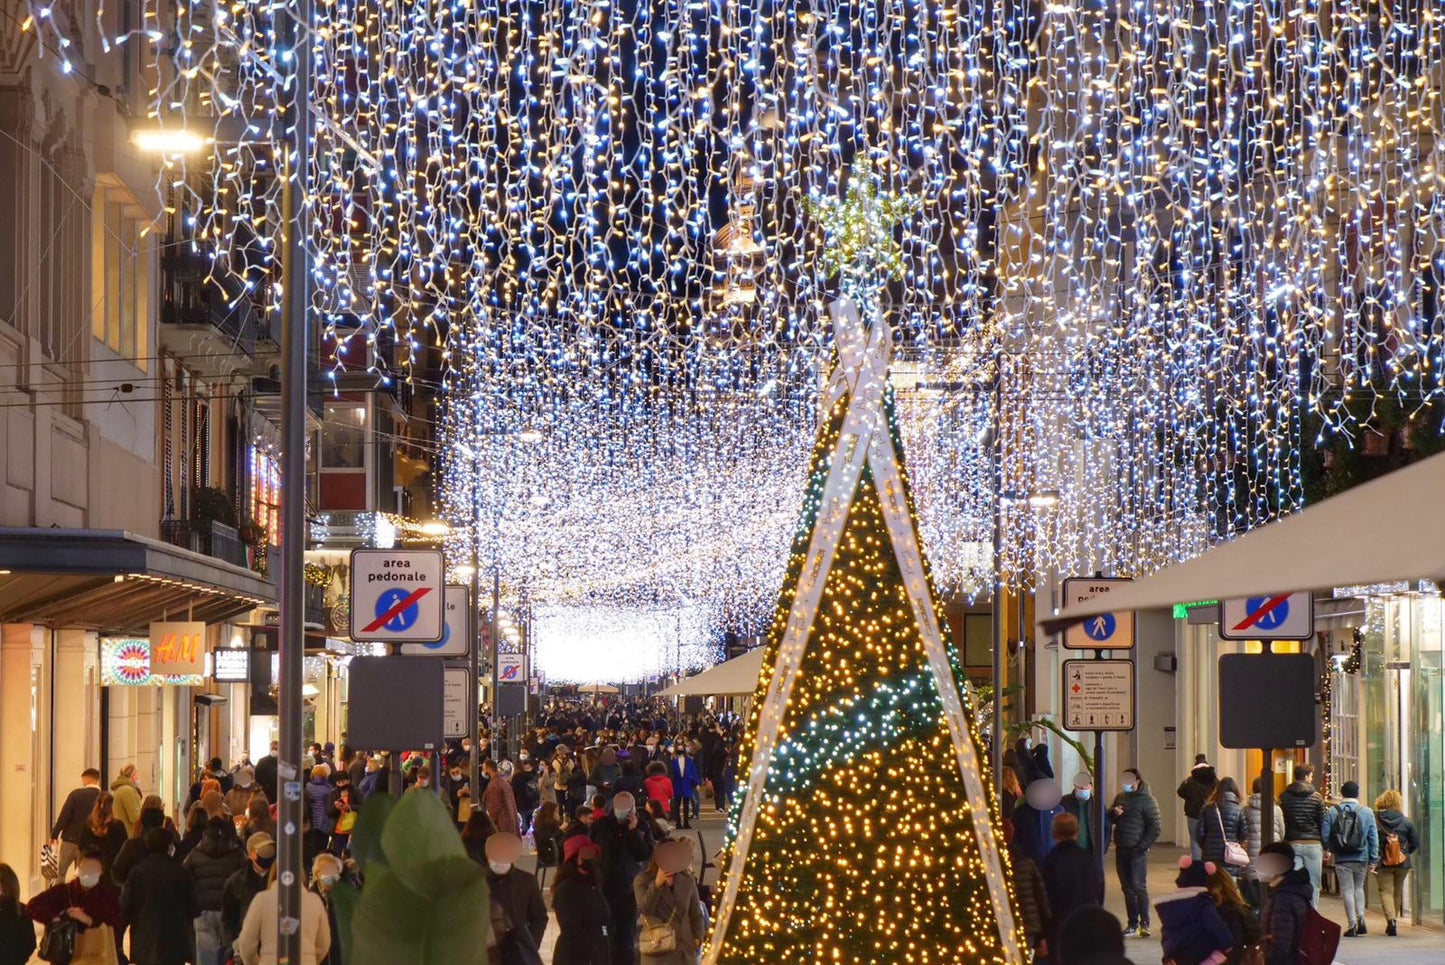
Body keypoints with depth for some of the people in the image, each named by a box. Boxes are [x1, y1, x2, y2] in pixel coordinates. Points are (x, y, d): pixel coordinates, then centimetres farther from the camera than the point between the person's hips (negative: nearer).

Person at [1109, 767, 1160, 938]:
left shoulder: (1147, 800, -6)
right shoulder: (1121, 797, 12)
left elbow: (1154, 827, -8)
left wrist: (1143, 846, -15)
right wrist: (1113, 813, -5)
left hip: (1137, 850, -6)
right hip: (1121, 850, 6)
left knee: (1139, 886, -9)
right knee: (1127, 888, 7)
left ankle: (1144, 924, -3)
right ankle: (1132, 924, 12)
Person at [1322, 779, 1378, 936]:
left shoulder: (1332, 812, -3)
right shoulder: (1367, 812, 1)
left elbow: (1324, 835, -4)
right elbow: (1374, 837, 1)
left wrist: (1329, 850, 15)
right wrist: (1373, 860, 6)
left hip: (1341, 859, -2)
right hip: (1361, 858, 2)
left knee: (1347, 890, 3)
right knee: (1358, 887, 19)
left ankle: (1352, 925, -1)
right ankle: (1361, 917, 2)